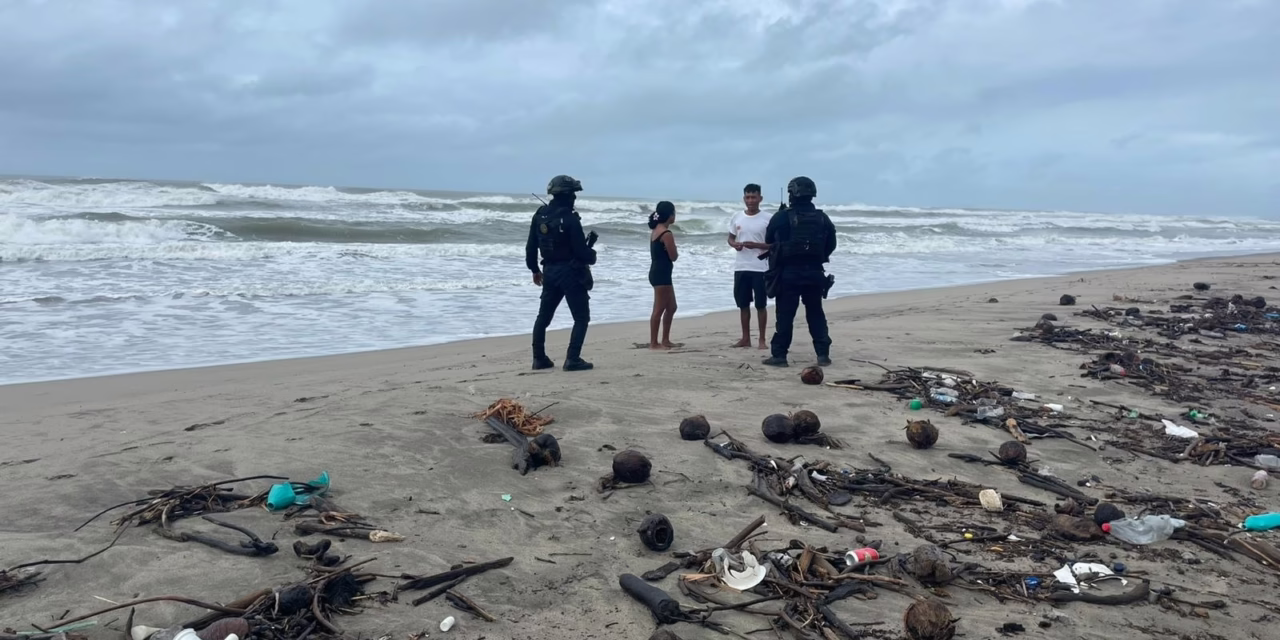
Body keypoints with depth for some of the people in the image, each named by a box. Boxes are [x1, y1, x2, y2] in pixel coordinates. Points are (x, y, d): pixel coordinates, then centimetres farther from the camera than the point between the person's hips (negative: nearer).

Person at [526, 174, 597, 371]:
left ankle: (539, 358, 19)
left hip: (549, 272, 7)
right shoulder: (569, 218, -17)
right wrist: (592, 256, 6)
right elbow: (581, 250, -16)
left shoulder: (540, 215, 5)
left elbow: (531, 246, 10)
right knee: (581, 318, 2)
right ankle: (572, 360, -4)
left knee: (544, 316, 17)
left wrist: (535, 269, 21)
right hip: (571, 273, -7)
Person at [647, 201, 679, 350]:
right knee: (659, 309, -4)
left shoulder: (656, 231, 13)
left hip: (657, 272, 10)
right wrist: (674, 248, 6)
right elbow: (673, 256, -12)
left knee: (671, 307, 17)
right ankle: (654, 343, 1)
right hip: (662, 274, -10)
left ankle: (665, 340, 23)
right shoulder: (667, 234, -16)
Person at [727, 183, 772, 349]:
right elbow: (730, 238, 15)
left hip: (760, 268, -4)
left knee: (761, 305, 0)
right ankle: (746, 338, 19)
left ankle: (762, 340, 8)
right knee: (743, 304, 9)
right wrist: (735, 244, -8)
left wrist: (756, 245, -20)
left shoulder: (768, 218, -5)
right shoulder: (736, 217, 6)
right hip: (740, 267, 4)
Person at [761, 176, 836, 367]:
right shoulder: (822, 218, 4)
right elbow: (831, 244, 12)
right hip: (814, 273, 3)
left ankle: (779, 355, 3)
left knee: (785, 315, 2)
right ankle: (823, 354, 11)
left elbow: (769, 241, 5)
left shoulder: (782, 217, -8)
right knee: (816, 315, 12)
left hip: (788, 273, -3)